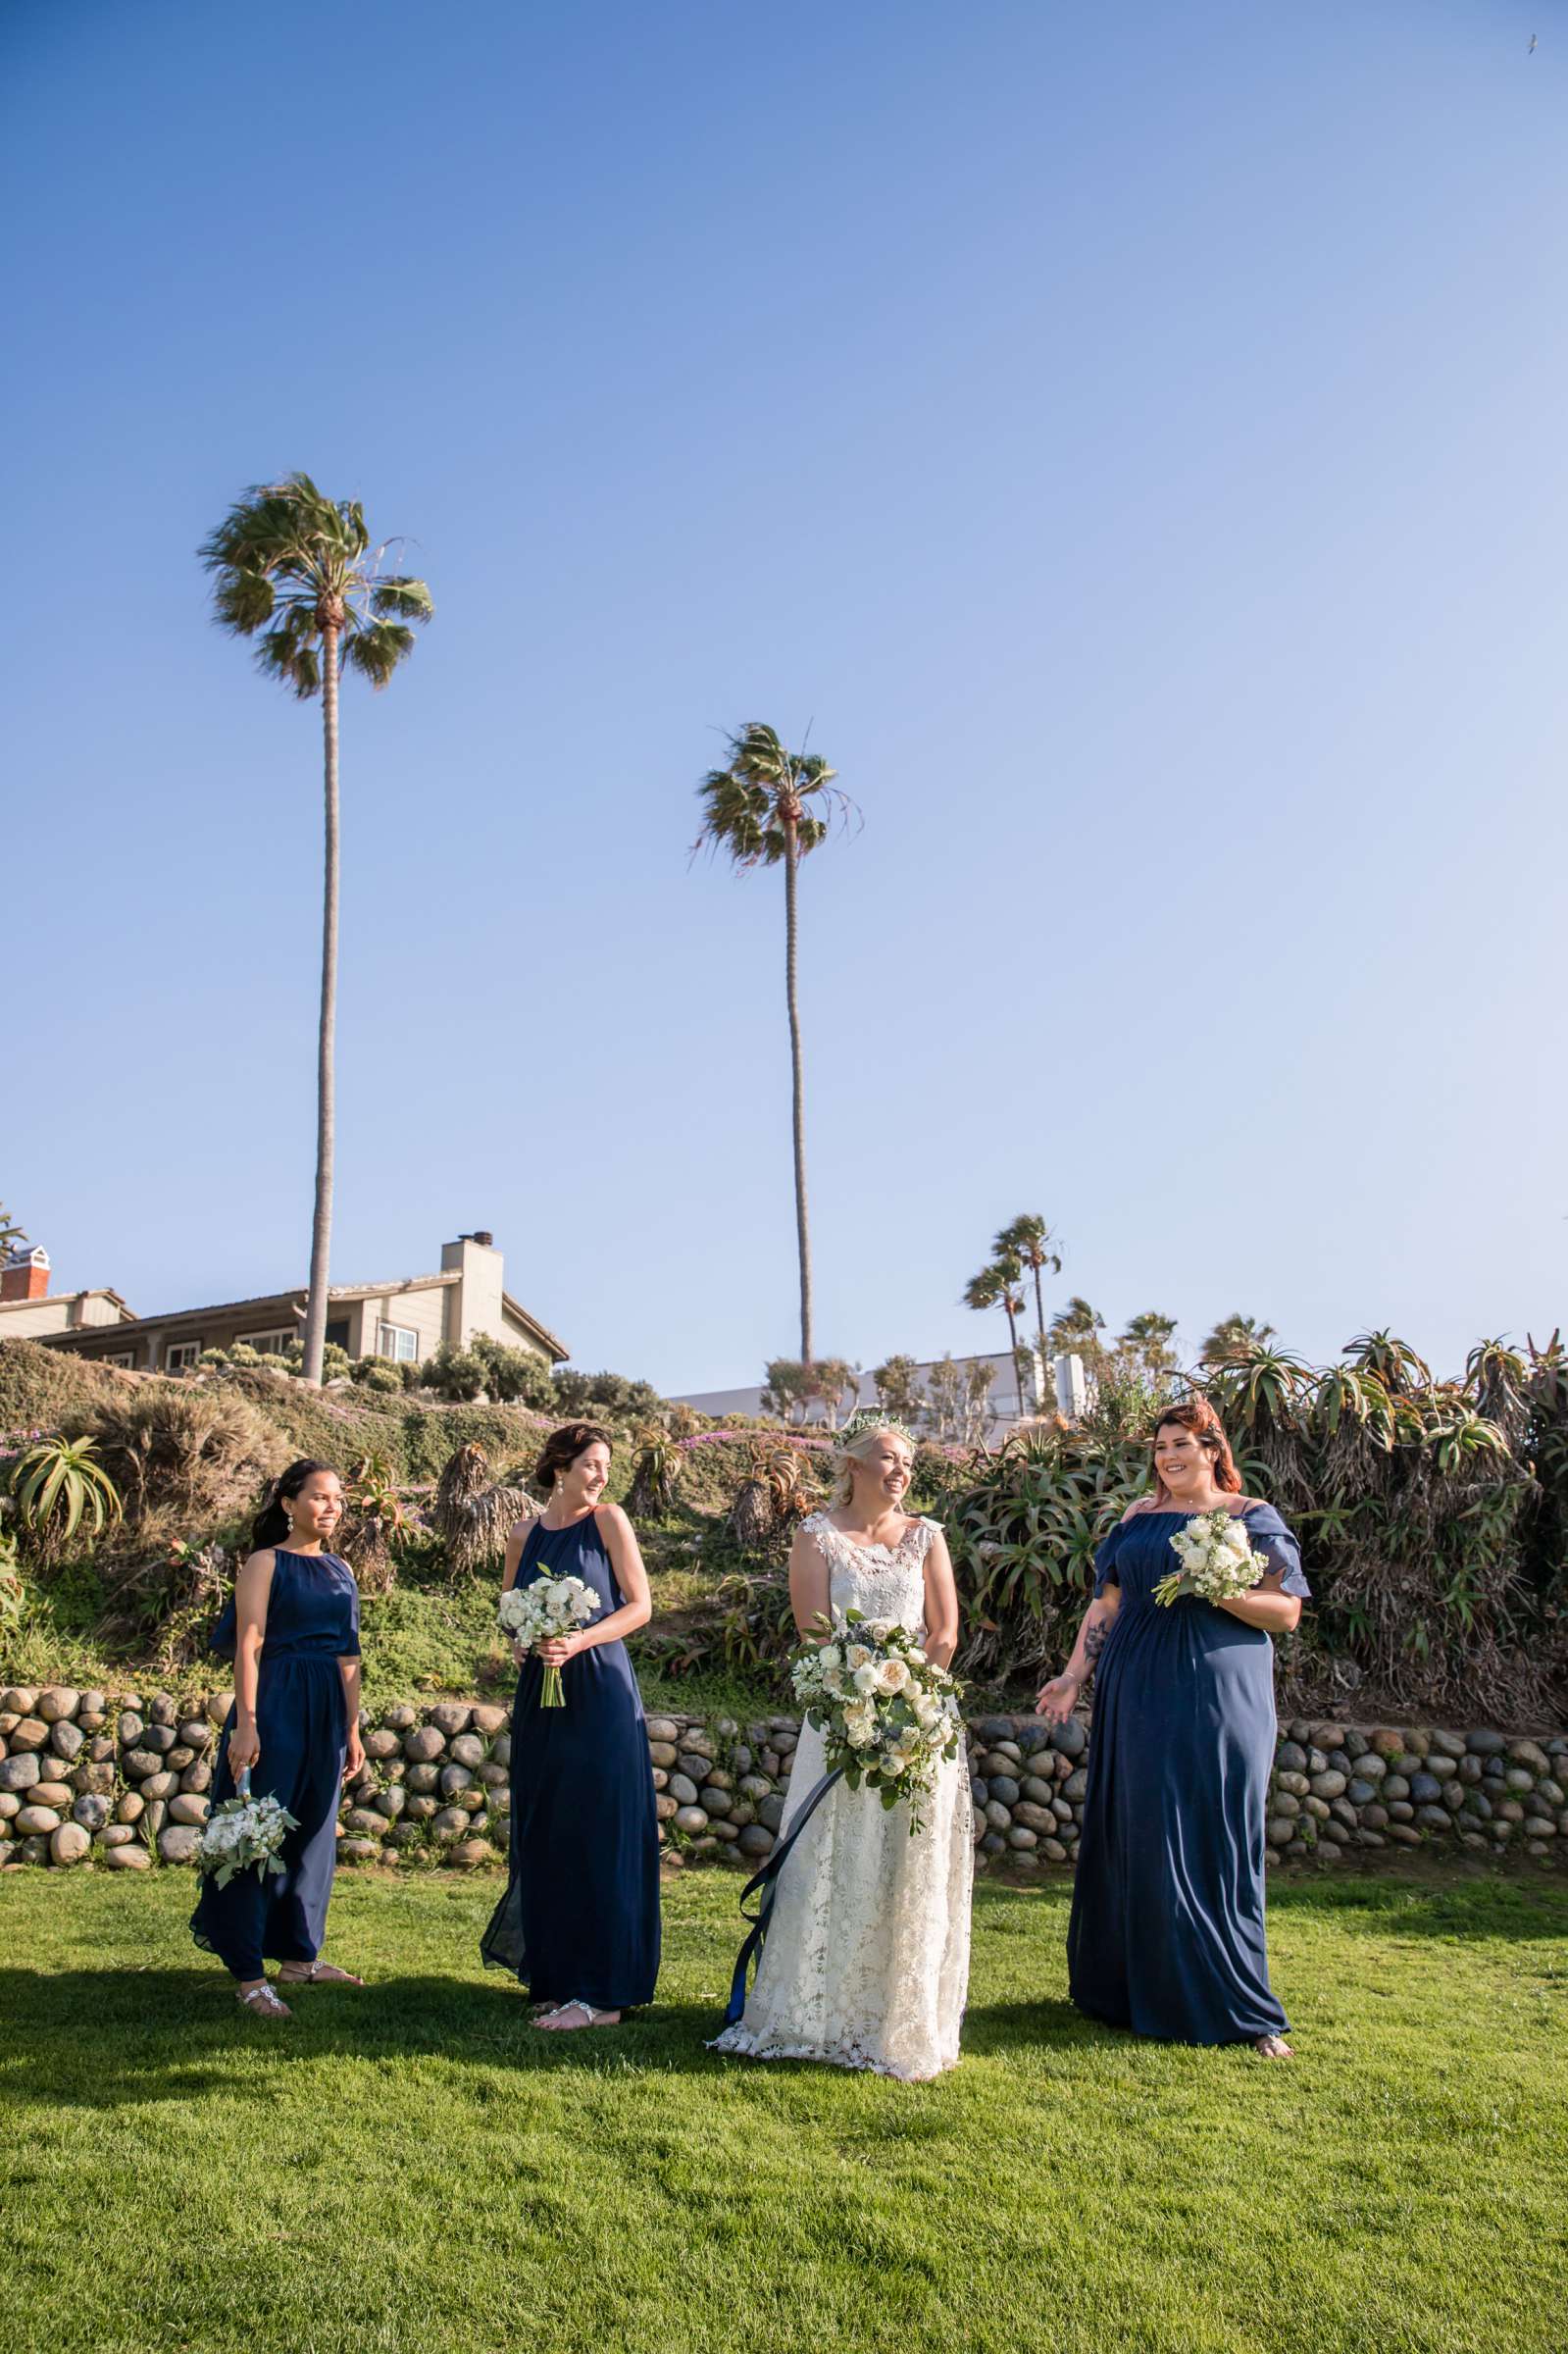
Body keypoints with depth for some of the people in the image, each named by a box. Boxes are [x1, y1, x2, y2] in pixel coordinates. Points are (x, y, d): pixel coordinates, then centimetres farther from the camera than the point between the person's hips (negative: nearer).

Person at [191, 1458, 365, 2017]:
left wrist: (352, 1729, 13)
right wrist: (245, 1723, -19)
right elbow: (249, 1646, -12)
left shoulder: (341, 1570, 13)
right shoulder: (267, 1563, -5)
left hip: (327, 1711, 7)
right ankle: (250, 1975, 4)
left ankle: (298, 1955, 24)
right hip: (276, 1705, -6)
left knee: (314, 1832, 12)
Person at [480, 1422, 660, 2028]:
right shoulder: (524, 1536, 9)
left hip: (601, 1693, -4)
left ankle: (600, 1991, 3)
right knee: (544, 1837, 7)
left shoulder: (608, 1520, -2)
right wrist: (526, 1643, -3)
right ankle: (556, 1975, 20)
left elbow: (640, 1606, -4)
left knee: (599, 1836, -4)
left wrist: (580, 1641, -16)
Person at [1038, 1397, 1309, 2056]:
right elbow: (1106, 1604, 13)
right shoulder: (1139, 1518, 13)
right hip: (1140, 1695, 4)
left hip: (1219, 1698, -3)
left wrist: (1220, 1590, -17)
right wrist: (1073, 1676, 6)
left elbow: (1286, 1611, -1)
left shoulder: (1251, 1518, 3)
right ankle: (1142, 1987, 18)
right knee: (1136, 1837, 6)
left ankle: (1236, 2005, 9)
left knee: (1214, 1841, -2)